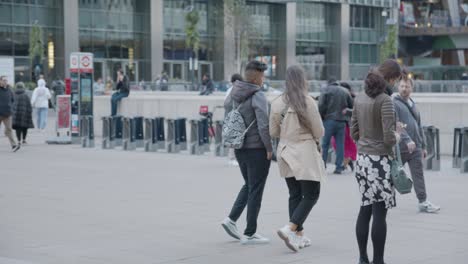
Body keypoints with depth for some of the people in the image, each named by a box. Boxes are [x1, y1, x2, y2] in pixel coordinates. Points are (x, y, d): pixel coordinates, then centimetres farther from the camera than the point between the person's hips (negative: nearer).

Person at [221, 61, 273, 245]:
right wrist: (269, 148, -11)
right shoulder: (258, 97, -18)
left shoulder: (234, 93, 3)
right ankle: (249, 234, 8)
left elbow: (226, 106, 21)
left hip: (239, 147, 7)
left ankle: (232, 219, 11)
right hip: (257, 148, -7)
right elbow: (264, 125, -24)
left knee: (248, 185, 23)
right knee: (255, 190, 4)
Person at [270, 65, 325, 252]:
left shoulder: (277, 103, 0)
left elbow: (273, 132, 6)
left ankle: (299, 236, 16)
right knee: (311, 195, 2)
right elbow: (319, 132, -9)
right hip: (305, 152, -5)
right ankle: (289, 229, -14)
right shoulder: (308, 102, -13)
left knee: (295, 195, 15)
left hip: (285, 151, 5)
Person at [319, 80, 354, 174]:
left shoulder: (326, 90, 0)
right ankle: (338, 167, 3)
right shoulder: (345, 91, 12)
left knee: (325, 144, 3)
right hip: (341, 121, 3)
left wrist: (322, 117, 2)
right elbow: (351, 106, 11)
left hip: (329, 120, -3)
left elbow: (321, 106, -9)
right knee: (340, 144, 5)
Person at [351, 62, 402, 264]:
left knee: (365, 208, 13)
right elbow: (389, 137, -19)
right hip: (380, 160, -7)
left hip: (362, 158, 7)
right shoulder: (385, 100, -14)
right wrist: (396, 136, 2)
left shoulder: (359, 99, 8)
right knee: (379, 212, -1)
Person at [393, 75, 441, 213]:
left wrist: (423, 146, 20)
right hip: (400, 147, -6)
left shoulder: (413, 105, 17)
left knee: (418, 175, 3)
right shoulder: (394, 103, -6)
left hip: (415, 147, 6)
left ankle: (423, 202, 5)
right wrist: (407, 140, -27)